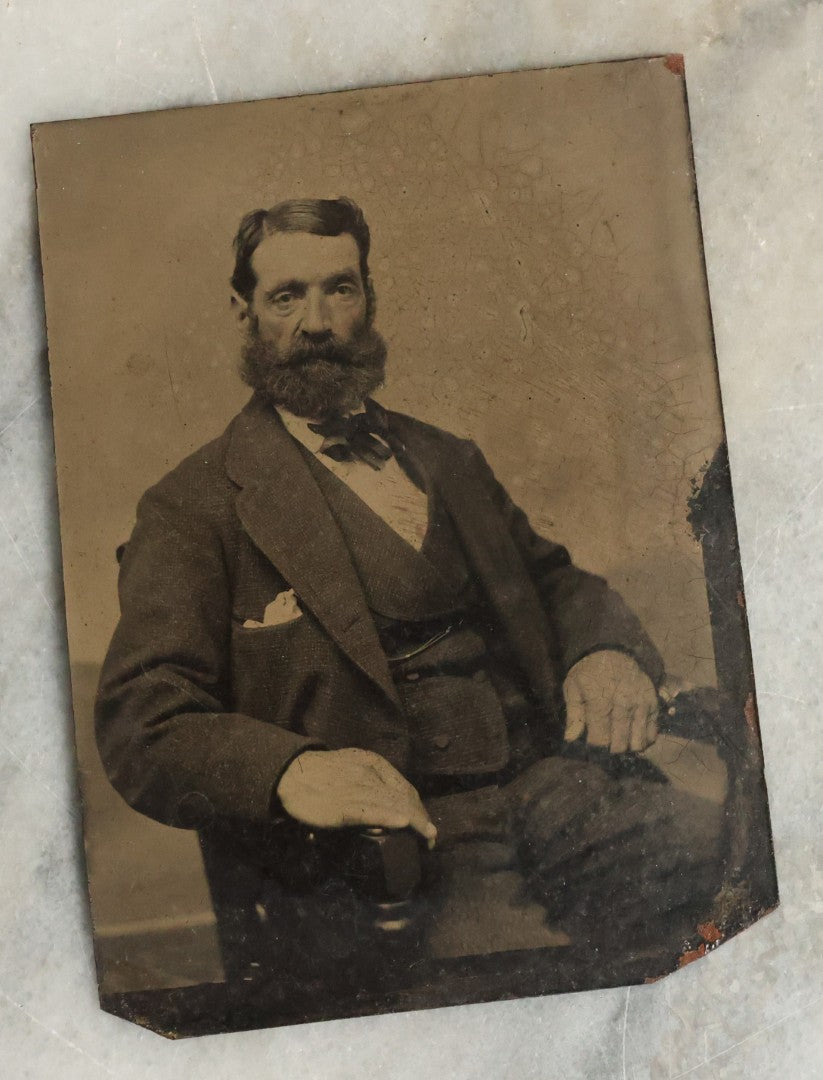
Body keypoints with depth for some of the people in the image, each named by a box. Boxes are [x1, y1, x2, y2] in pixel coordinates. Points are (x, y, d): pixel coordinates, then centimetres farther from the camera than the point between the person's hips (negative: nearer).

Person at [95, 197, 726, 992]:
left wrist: (606, 650, -2)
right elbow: (141, 721, -5)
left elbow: (552, 582, 23)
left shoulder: (448, 460, 21)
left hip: (549, 784, 6)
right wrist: (290, 768, -26)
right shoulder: (191, 510, 3)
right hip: (392, 835, -5)